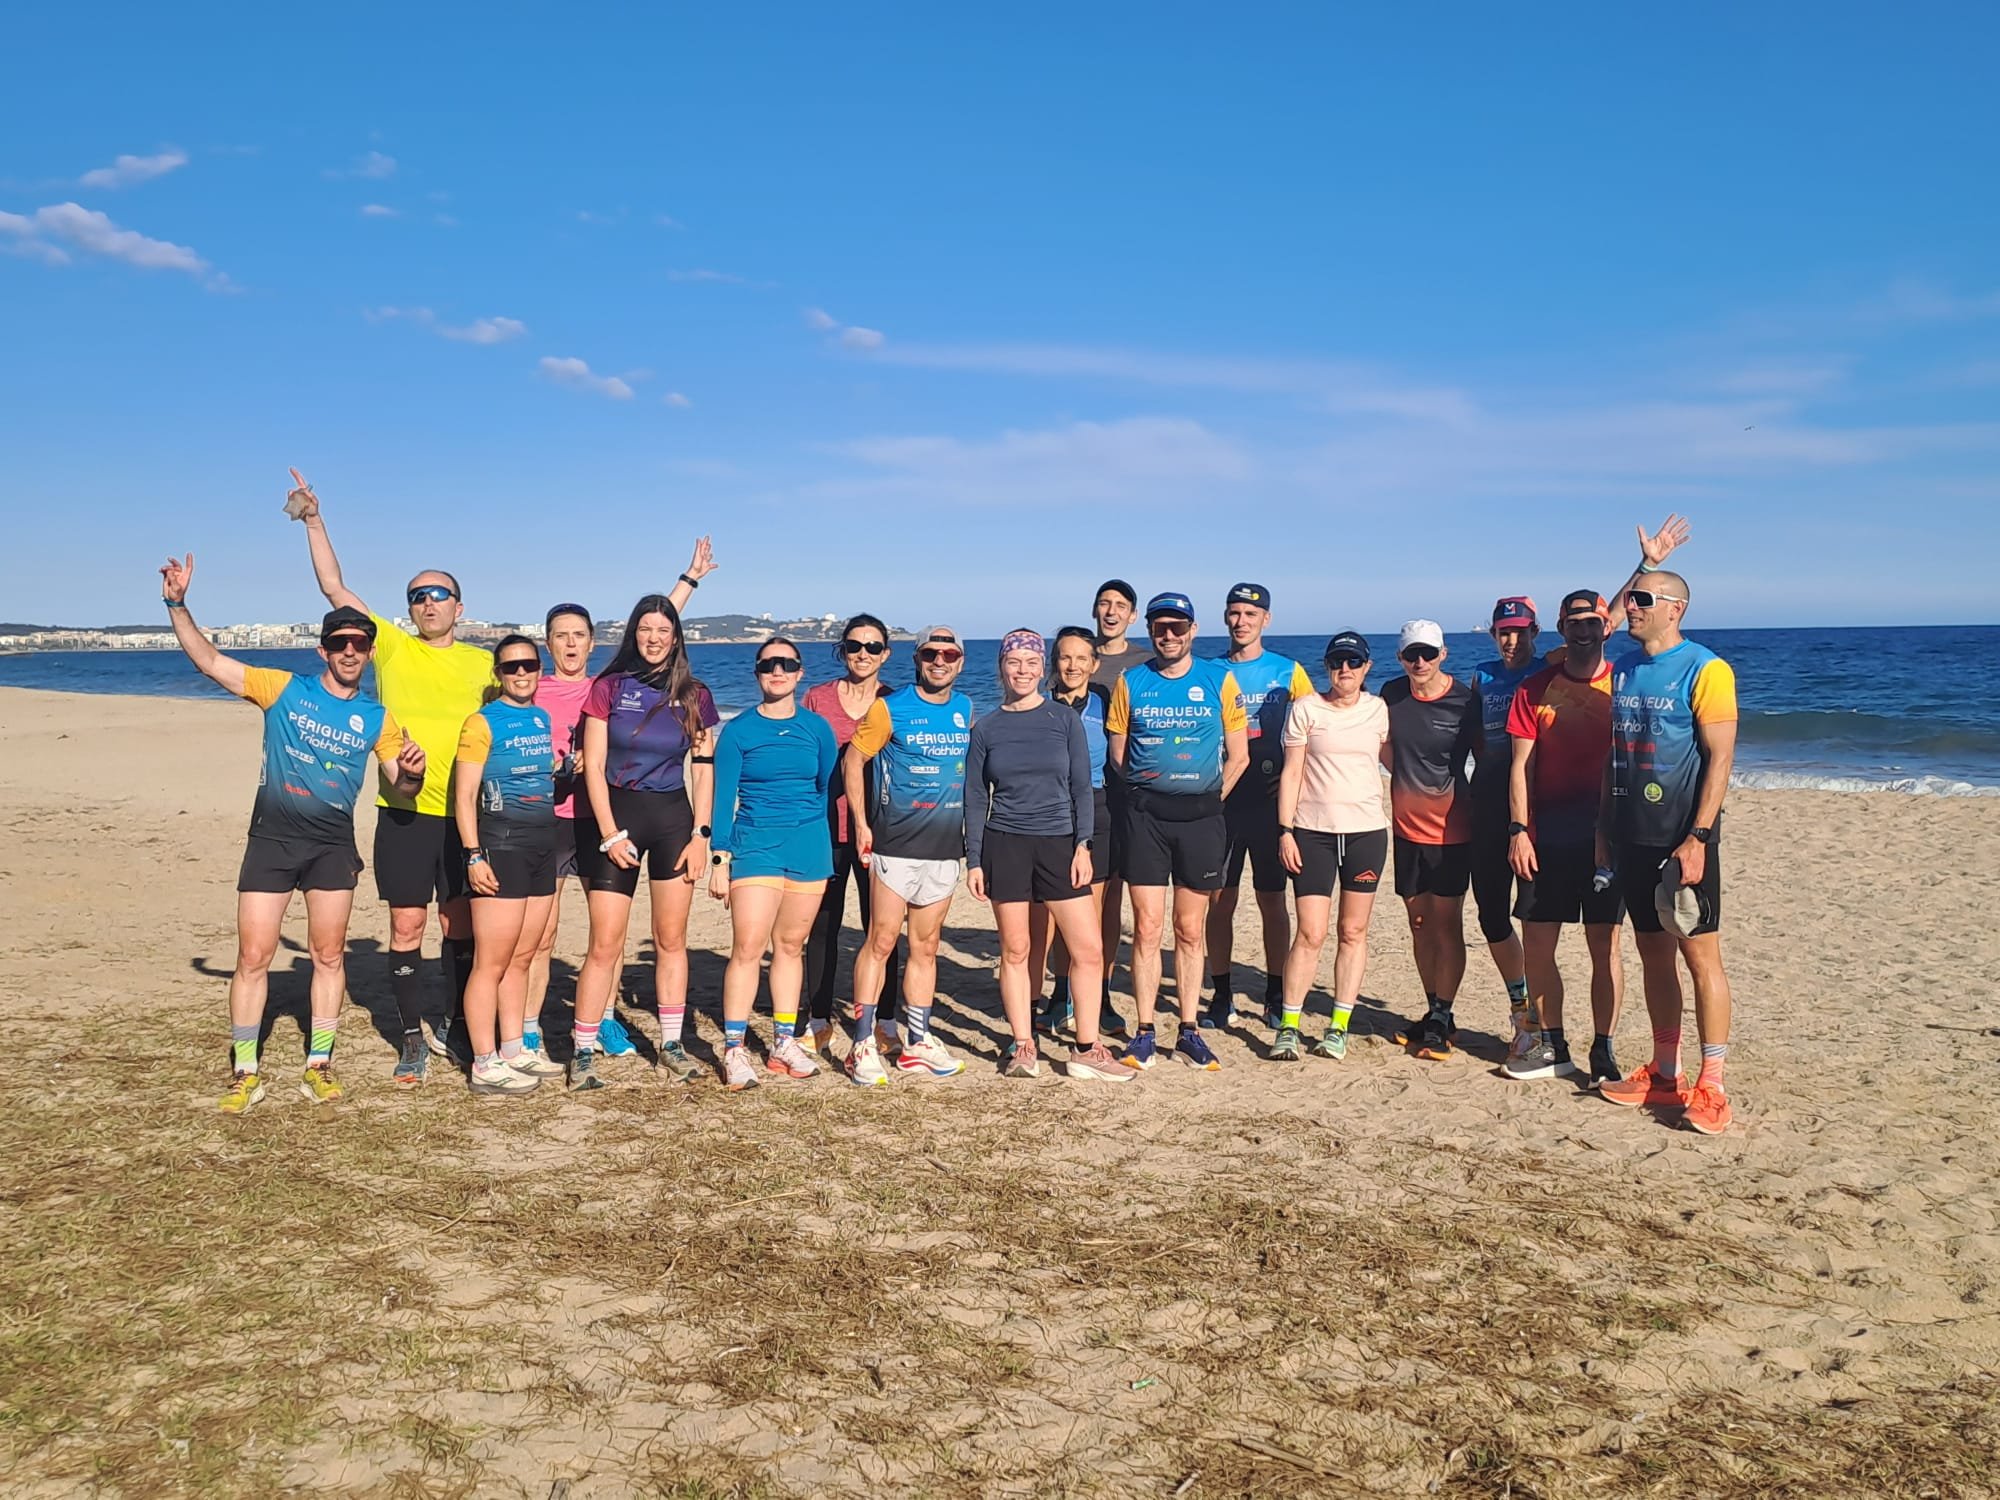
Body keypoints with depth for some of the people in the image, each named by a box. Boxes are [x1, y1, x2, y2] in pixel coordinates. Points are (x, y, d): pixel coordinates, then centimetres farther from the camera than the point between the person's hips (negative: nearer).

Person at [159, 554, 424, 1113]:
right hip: (272, 839, -2)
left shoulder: (377, 719, 5)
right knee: (253, 957, -1)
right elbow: (207, 660, -4)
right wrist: (178, 605, -16)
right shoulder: (283, 689, 0)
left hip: (333, 844, 2)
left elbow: (403, 788, 8)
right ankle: (245, 1072, 11)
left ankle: (318, 1065, 18)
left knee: (329, 956, 6)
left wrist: (412, 770, -15)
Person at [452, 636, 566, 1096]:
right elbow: (464, 797, -10)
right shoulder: (483, 722, -6)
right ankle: (485, 1066, -1)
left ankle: (515, 1050, 22)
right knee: (492, 961, -5)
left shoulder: (546, 719, 13)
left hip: (543, 842, 7)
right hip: (500, 845, -7)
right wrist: (474, 856, -17)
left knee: (522, 957, 13)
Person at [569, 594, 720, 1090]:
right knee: (605, 944, -4)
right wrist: (610, 833, -9)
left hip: (674, 818, 2)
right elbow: (593, 767, -3)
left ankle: (672, 1045, 17)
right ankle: (583, 1054, 5)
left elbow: (704, 770, 7)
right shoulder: (609, 688, 0)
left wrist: (700, 834, -1)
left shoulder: (694, 696, 6)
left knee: (671, 939, 6)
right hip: (615, 815, -2)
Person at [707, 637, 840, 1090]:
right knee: (747, 946, -10)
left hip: (809, 846, 3)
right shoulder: (738, 731, 0)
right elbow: (723, 798, 0)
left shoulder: (817, 728, 6)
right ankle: (734, 1050, -4)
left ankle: (784, 1043, 18)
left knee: (791, 945, 9)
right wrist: (721, 860, -6)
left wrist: (827, 850, 12)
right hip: (755, 845, -2)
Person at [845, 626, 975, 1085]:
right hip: (895, 844, -5)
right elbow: (854, 758, -2)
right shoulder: (890, 708, -5)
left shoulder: (966, 710, 10)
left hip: (945, 847, 5)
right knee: (881, 940, -6)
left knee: (925, 946, 11)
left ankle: (918, 1043, 19)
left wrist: (970, 825, 13)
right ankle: (863, 1045, 1)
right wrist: (861, 821, -8)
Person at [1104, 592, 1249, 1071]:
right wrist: (1145, 793, 5)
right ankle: (1144, 1033, 8)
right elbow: (1118, 753, 10)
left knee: (1191, 931, 7)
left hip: (1200, 815, 0)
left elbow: (1238, 754, 6)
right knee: (1147, 928, -1)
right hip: (1145, 815, 0)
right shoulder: (1130, 683, 5)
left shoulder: (1219, 678, 3)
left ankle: (1189, 1031, 17)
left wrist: (1209, 799, 3)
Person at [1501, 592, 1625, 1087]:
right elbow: (1522, 764, 3)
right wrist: (1518, 829, -5)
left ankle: (1603, 1051, 12)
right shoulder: (1535, 689, 6)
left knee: (1604, 943, 2)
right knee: (1537, 941, 4)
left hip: (1605, 833, -2)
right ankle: (1551, 1046, 19)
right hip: (1547, 834, 2)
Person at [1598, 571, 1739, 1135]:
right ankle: (1664, 1074, 22)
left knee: (1701, 956, -3)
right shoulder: (1623, 669, 12)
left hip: (1681, 839, -7)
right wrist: (1604, 828, 13)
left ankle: (1711, 1087, 3)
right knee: (1653, 955, 12)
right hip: (1632, 836, 7)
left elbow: (1720, 758, -13)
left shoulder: (1704, 669, -9)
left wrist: (1697, 839, -19)